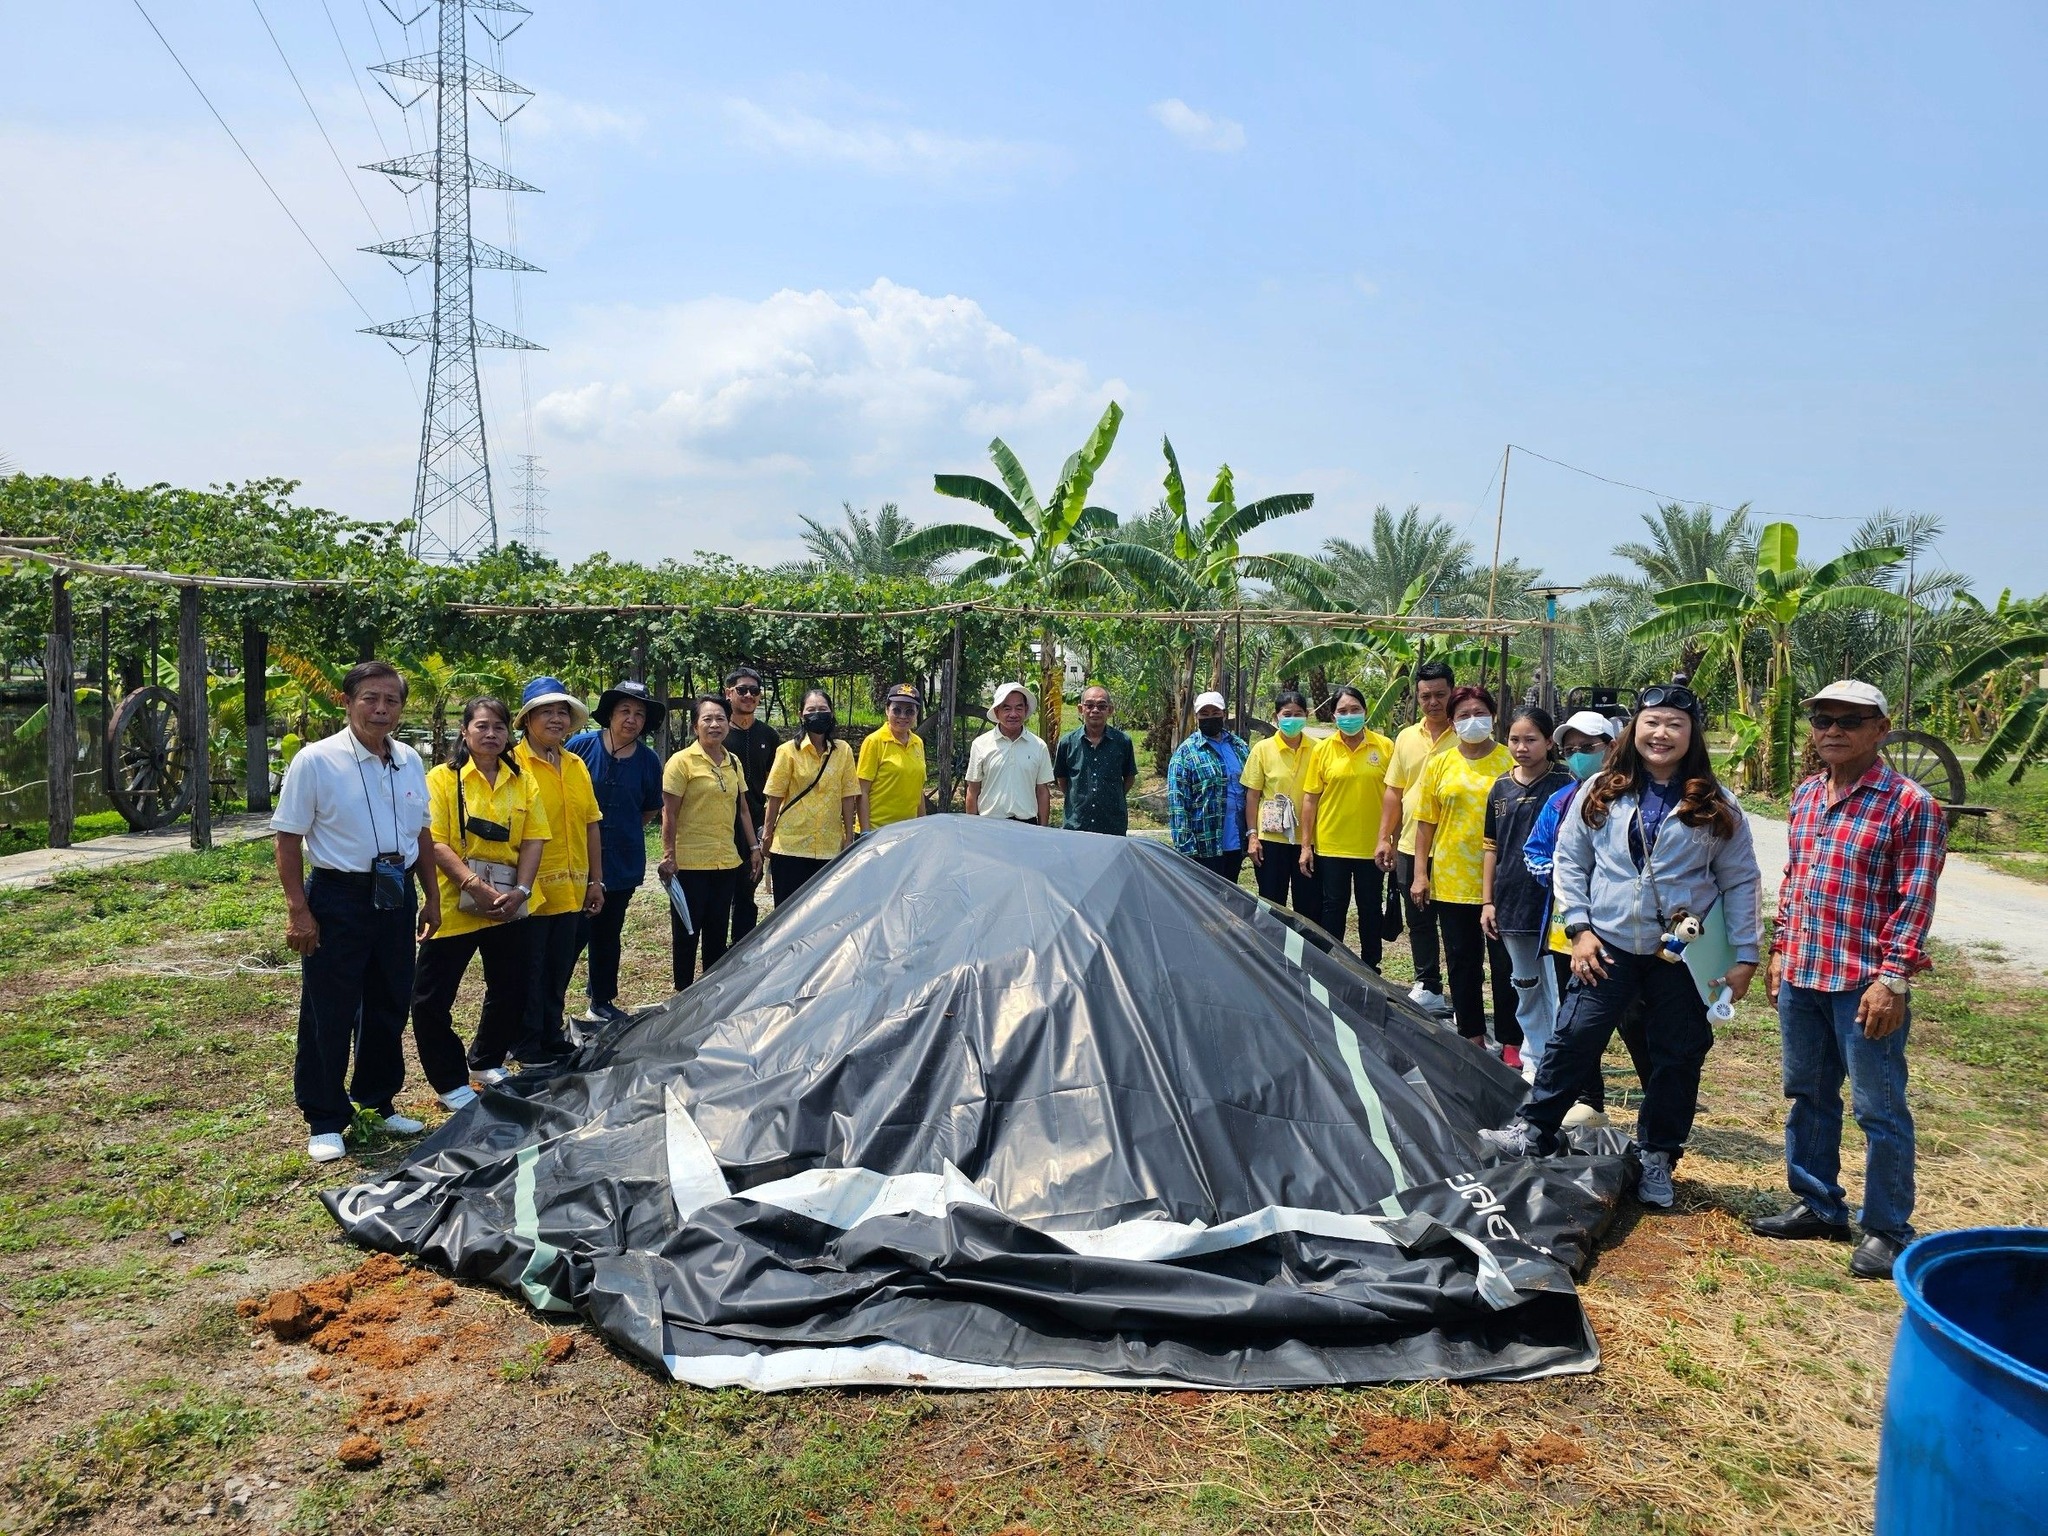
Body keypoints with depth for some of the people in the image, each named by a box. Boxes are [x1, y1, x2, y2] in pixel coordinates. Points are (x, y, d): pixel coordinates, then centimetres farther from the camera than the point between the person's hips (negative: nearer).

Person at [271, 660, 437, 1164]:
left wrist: (431, 895, 15)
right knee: (328, 1014, 2)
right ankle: (324, 1121, 16)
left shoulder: (410, 762, 5)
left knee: (389, 1006, 15)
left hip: (396, 897, 6)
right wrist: (298, 910, -14)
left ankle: (378, 1100, 32)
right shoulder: (316, 761, -11)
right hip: (338, 898, -5)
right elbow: (288, 838, -10)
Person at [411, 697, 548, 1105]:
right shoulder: (443, 778, -5)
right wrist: (476, 886, -21)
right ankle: (450, 1082, 14)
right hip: (455, 905, -4)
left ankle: (487, 1061, 35)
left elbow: (533, 840, 3)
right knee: (432, 998, -1)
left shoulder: (523, 783, 7)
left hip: (510, 907, 4)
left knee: (512, 990, 14)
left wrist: (520, 891, -10)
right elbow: (435, 843, -12)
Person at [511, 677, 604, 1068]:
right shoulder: (513, 764, -9)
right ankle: (527, 1050, 17)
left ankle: (552, 1039, 29)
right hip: (531, 892, -6)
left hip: (571, 891, 6)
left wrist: (595, 880, 13)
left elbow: (592, 825, 15)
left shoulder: (577, 766, 11)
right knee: (530, 975, 5)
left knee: (559, 973, 16)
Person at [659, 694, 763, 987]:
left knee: (718, 932, 13)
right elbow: (669, 814, -10)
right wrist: (669, 857, -13)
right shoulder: (682, 761, -9)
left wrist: (754, 846, 12)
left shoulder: (733, 762, 9)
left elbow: (742, 808, 16)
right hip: (690, 863, -6)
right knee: (686, 933, 4)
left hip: (726, 862, 6)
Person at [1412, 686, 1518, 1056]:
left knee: (1506, 965, 2)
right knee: (1462, 963, 12)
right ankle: (1472, 1036, 25)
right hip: (1451, 881, 3)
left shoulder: (1510, 762, -3)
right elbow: (1425, 822, 7)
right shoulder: (1440, 765, 5)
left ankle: (1511, 1042, 13)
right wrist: (1420, 873, 2)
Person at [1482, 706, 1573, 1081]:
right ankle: (1533, 1060, 28)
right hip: (1511, 902, 6)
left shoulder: (1565, 785, -8)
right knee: (1525, 986, 16)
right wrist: (1487, 901, 9)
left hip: (1551, 900, -6)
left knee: (1557, 987, -2)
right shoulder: (1502, 787, 8)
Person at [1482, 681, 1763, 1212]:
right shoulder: (1600, 792, 1)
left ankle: (1657, 1158, 26)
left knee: (1677, 1057, 9)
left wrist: (1744, 958, -3)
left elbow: (1740, 884, 2)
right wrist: (1579, 928, -3)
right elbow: (1570, 861, 5)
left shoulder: (1716, 806, -1)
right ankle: (1533, 1132, 14)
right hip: (1609, 947, 0)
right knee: (1574, 1038, 0)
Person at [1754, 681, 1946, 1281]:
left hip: (1865, 983, -7)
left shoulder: (1910, 804, -10)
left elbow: (1915, 900, -13)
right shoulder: (1805, 797, 10)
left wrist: (1892, 979, -17)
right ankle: (1818, 1205, 31)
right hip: (1801, 977, 7)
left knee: (1878, 1108, 3)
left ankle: (1887, 1230, 17)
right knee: (1808, 1096, 16)